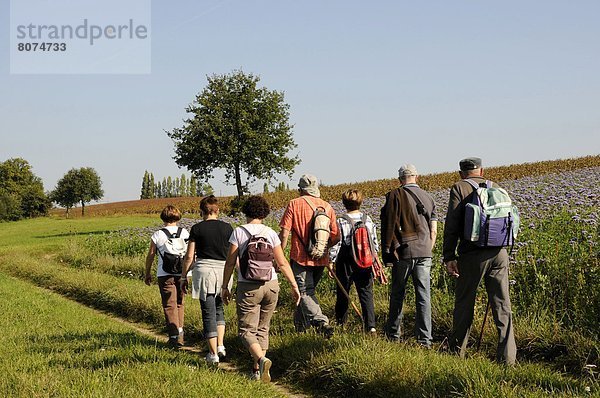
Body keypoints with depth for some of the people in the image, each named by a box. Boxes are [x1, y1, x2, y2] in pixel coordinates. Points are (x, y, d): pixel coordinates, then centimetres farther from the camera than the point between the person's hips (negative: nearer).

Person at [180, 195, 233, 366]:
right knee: (219, 308, 22)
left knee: (208, 312, 3)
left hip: (204, 270, -2)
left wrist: (183, 277, 9)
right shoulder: (227, 228, 3)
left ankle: (213, 354, 3)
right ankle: (220, 345, 10)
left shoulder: (197, 228, -1)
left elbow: (189, 256, -1)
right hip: (223, 270, 2)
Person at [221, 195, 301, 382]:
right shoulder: (270, 233, 1)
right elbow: (282, 263, 0)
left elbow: (230, 262, -5)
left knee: (247, 330, 2)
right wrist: (294, 286, 7)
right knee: (262, 328, 17)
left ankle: (262, 359, -24)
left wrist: (225, 286, 6)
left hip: (248, 287, -3)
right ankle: (257, 370, 17)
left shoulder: (238, 232, -4)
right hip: (271, 285, 3)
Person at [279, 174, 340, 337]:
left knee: (305, 292, -3)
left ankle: (321, 322, -21)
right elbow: (336, 237, 5)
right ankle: (300, 323, 32)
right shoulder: (327, 206, 6)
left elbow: (284, 234, -11)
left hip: (301, 257, -5)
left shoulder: (294, 204, -5)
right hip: (321, 259, 5)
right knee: (309, 291, 20)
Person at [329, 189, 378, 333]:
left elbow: (336, 244, -11)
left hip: (346, 263, -2)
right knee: (366, 293, 2)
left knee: (342, 293, 13)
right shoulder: (368, 220, 1)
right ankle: (371, 325, -10)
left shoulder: (341, 222, -11)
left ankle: (341, 323, 25)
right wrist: (374, 258, 19)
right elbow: (374, 242, 8)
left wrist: (331, 261, -3)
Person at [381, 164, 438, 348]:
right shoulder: (428, 198, 9)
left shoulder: (395, 196, -4)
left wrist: (387, 253, -1)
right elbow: (433, 231, 9)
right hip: (424, 253, 3)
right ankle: (425, 338, 1)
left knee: (397, 294, 11)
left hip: (403, 252, -3)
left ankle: (393, 333, 21)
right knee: (423, 296, 2)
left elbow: (388, 227, -7)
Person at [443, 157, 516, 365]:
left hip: (472, 254, -3)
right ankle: (507, 356, 0)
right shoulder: (496, 188, 14)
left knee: (464, 303, 11)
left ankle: (457, 351, 23)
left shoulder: (459, 188, 0)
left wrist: (449, 256, -7)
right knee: (502, 305, 4)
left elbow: (452, 224, -8)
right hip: (499, 252, 3)